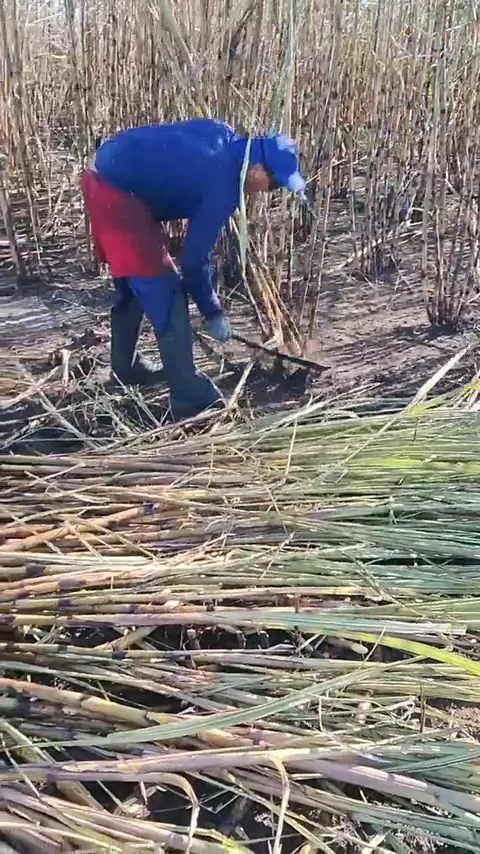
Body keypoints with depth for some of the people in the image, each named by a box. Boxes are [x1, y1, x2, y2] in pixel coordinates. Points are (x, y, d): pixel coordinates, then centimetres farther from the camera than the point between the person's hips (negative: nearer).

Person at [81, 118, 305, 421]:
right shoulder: (221, 186, -17)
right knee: (166, 292, -8)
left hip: (106, 176, 10)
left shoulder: (224, 137, 6)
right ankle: (191, 398, -3)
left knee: (134, 283, 22)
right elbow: (193, 259, -12)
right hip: (117, 194, -10)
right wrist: (213, 313, 0)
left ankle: (126, 367, 38)